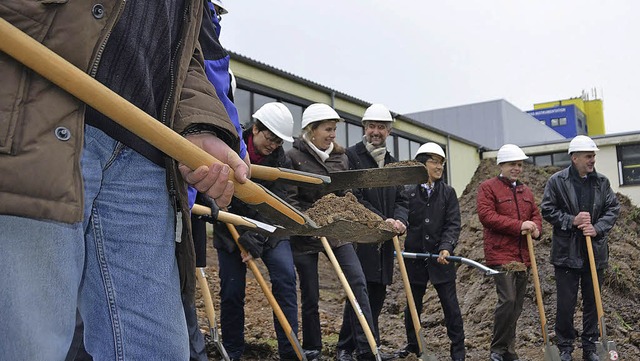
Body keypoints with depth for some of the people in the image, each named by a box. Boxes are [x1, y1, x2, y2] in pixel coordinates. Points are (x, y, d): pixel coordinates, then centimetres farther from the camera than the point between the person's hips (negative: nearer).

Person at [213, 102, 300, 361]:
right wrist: (245, 240, -21)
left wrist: (257, 244, -20)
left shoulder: (282, 161, -6)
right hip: (232, 230, -1)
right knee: (232, 291, -2)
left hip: (269, 231, 1)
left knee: (285, 277, -16)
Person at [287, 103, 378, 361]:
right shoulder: (294, 157, -7)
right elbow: (290, 200, -10)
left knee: (358, 282, -10)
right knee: (310, 295, 6)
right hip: (305, 234, -4)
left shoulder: (341, 157, 9)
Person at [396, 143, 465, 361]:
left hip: (441, 259, 0)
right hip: (415, 257, 0)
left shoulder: (448, 193, 2)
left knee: (451, 305, 1)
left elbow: (453, 224, -5)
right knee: (413, 305, 12)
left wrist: (446, 248, -18)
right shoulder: (408, 192, -1)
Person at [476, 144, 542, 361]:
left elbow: (535, 214, 21)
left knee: (517, 305, 9)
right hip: (500, 255, -7)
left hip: (523, 257, 7)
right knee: (507, 300, -16)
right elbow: (486, 215, -14)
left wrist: (536, 228, -4)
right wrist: (519, 226, -18)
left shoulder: (526, 191, 20)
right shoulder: (488, 188, -2)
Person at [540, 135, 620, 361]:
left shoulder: (602, 182, 6)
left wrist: (597, 228, -10)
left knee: (592, 302, 12)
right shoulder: (557, 181, -5)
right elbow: (547, 210, -5)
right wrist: (572, 220, -16)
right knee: (566, 304, 2)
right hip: (567, 253, -4)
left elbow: (613, 209, 5)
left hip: (595, 252, 4)